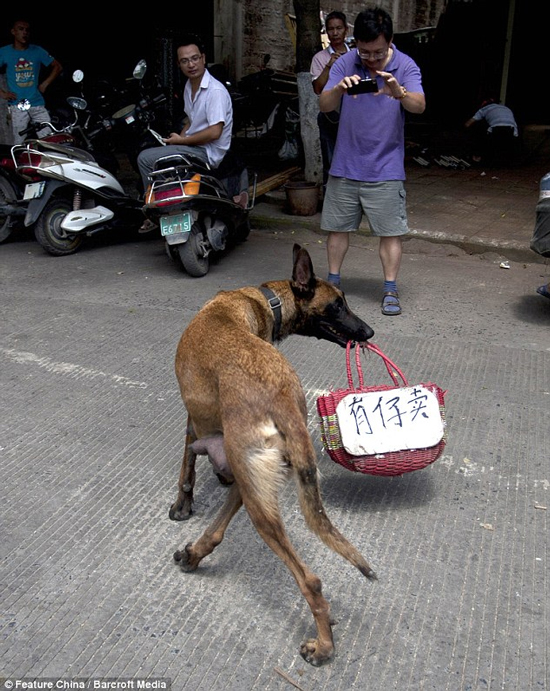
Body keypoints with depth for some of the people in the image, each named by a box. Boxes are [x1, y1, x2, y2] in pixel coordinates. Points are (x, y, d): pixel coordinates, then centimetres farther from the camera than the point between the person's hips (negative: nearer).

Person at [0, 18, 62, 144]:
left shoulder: (37, 51, 7)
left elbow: (57, 66, 16)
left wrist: (44, 84, 7)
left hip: (38, 104, 2)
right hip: (17, 106, -2)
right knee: (19, 146, -2)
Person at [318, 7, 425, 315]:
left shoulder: (405, 66, -7)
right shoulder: (345, 64, -3)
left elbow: (419, 106, -22)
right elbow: (324, 105, -12)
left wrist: (399, 92, -44)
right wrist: (339, 89, -34)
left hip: (386, 169, -2)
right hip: (345, 165, 2)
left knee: (390, 231, 0)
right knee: (338, 226, 11)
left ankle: (391, 290, 11)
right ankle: (333, 281, 26)